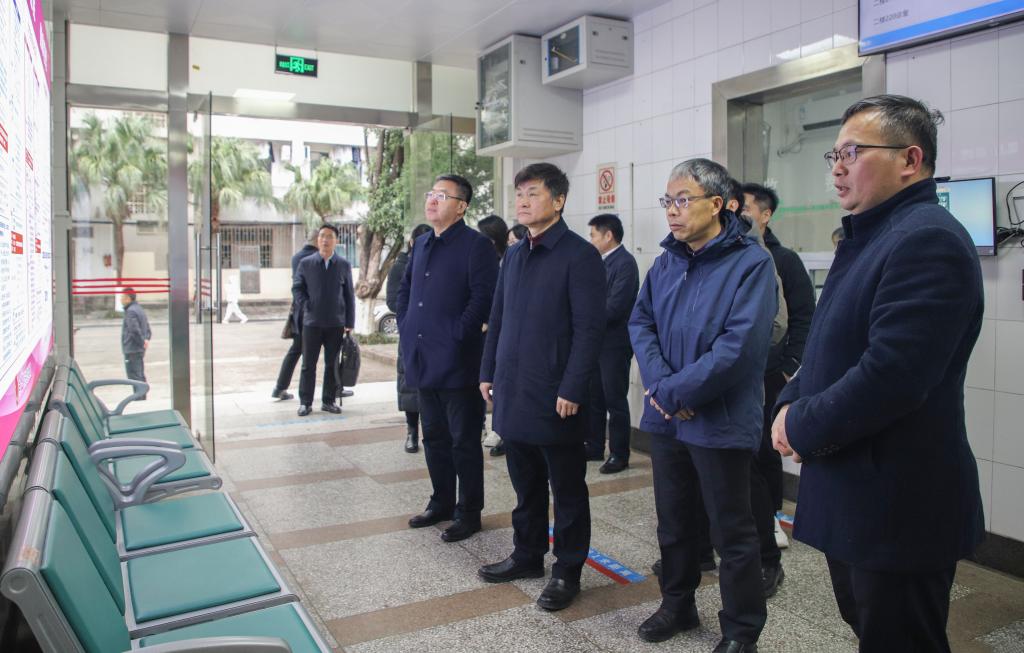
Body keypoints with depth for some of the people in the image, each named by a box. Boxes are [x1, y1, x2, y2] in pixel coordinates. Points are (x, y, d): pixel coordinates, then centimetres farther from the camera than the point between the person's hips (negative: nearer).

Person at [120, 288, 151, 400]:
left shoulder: (131, 311, -14)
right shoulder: (139, 309, 18)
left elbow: (134, 330, -25)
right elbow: (147, 330, 19)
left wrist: (143, 341, -15)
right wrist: (146, 339, 4)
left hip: (131, 350, -10)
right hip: (140, 350, 10)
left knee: (134, 376, -8)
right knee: (140, 376, 15)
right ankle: (142, 398, 21)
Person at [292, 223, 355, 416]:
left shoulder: (344, 266, 5)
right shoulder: (306, 263, 2)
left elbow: (349, 296, 5)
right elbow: (297, 288, 8)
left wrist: (349, 323, 1)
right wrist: (305, 306, -7)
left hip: (336, 324, 1)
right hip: (312, 322, -1)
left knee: (332, 364, 8)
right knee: (308, 364, 3)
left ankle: (328, 401, 18)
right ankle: (305, 402, 11)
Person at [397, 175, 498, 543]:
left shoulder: (476, 246, -10)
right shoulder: (421, 244, 14)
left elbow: (483, 297, -18)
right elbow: (405, 288, 24)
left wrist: (456, 335, -18)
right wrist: (405, 326, 13)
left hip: (456, 364, -8)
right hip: (422, 361, 8)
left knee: (464, 441, 3)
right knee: (433, 437, 18)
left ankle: (469, 512, 17)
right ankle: (441, 503, 32)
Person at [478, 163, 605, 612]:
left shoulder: (580, 255, -10)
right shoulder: (514, 255, 12)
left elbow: (588, 328, -15)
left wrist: (572, 390, -18)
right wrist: (489, 372, 12)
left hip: (555, 399, -7)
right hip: (512, 392, 7)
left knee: (567, 489, 8)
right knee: (525, 482, 18)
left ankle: (567, 571, 22)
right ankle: (527, 555, 34)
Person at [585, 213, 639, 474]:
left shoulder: (625, 263, -15)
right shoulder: (602, 262, 12)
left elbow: (614, 307, -22)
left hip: (614, 344, -8)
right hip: (596, 342, 8)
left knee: (615, 401, 2)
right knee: (594, 398, 15)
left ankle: (619, 454, 14)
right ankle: (594, 447, 27)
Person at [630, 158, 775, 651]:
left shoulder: (751, 263, -13)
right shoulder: (666, 261, 8)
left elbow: (740, 347, -21)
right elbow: (640, 322, 4)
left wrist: (676, 392, -18)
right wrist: (660, 384, -13)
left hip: (719, 421, -6)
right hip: (665, 419, 6)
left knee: (732, 532, 8)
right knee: (673, 520, 19)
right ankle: (677, 605, 40)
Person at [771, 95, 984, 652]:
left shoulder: (928, 240, -20)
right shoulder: (868, 237, 14)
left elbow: (890, 374, -29)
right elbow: (829, 350, 17)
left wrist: (804, 427, -15)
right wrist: (791, 404, -1)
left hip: (897, 507, -10)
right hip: (853, 492, 10)